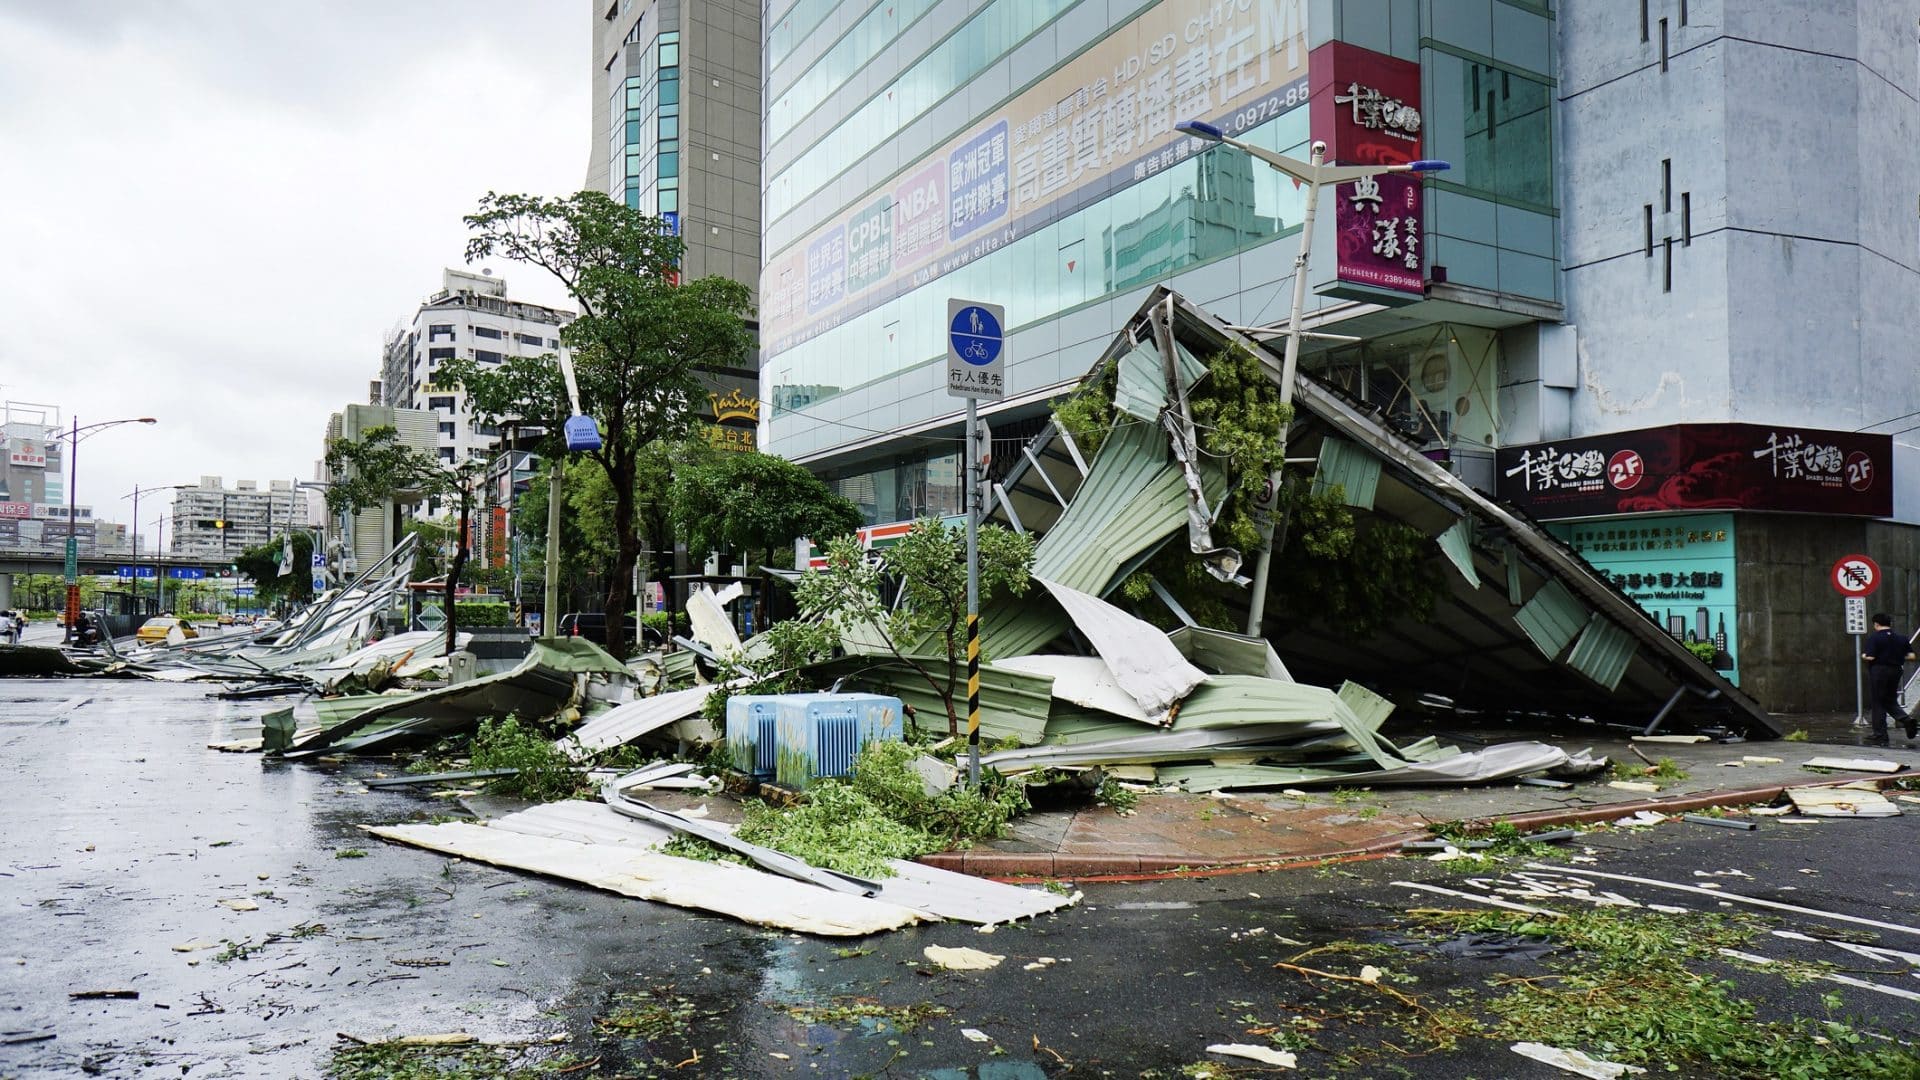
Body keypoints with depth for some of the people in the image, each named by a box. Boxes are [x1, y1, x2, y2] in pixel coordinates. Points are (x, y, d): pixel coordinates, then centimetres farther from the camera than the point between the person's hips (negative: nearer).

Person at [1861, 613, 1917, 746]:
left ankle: (1880, 737, 4)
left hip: (1878, 671, -5)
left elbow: (1870, 657, -18)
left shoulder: (1873, 638, -10)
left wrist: (1863, 656, 3)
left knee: (1878, 704, 2)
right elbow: (1911, 656, 4)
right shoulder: (1901, 639, 6)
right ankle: (1906, 719, -11)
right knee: (1891, 701, 17)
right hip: (1895, 671, 5)